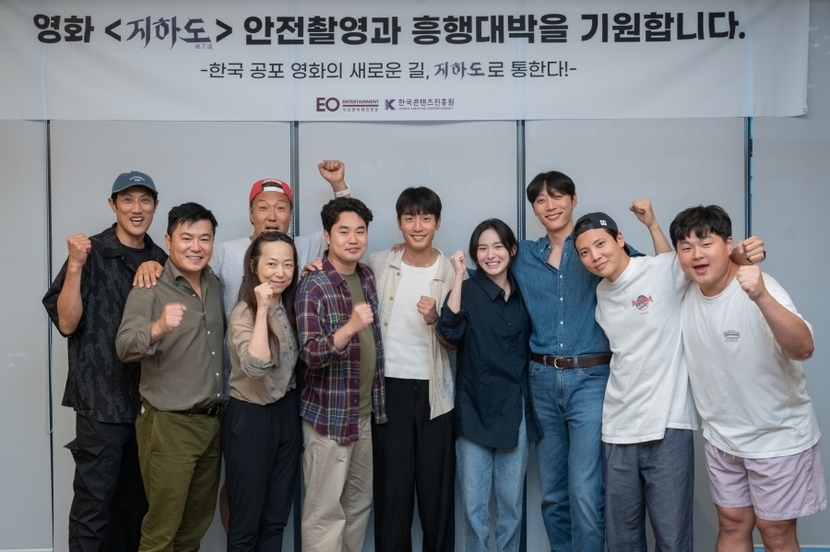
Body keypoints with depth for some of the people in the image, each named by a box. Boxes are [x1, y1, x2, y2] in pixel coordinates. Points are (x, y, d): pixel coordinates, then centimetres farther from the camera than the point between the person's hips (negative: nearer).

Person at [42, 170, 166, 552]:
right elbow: (67, 323, -14)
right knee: (94, 500, 0)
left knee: (137, 500, 14)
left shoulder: (161, 260, 9)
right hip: (102, 400, -5)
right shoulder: (91, 253, -6)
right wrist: (75, 266, -24)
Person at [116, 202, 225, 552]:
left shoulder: (215, 286, 9)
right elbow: (125, 348, -23)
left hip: (211, 421, 6)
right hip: (168, 425, -6)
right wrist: (158, 328, -42)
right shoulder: (149, 290, -9)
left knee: (197, 523, 16)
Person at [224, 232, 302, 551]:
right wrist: (262, 309, -28)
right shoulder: (243, 313, -15)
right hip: (250, 418, -7)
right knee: (246, 521, 6)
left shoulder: (291, 307, 5)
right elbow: (256, 366, -31)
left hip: (287, 413, 7)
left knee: (276, 518, 15)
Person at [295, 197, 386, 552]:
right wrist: (350, 328, -36)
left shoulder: (367, 276, 5)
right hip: (328, 415, -7)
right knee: (325, 511, 1)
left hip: (365, 411, 7)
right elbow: (309, 354, -22)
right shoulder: (313, 288, -16)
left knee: (360, 502, 17)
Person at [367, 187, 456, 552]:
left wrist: (435, 319, -19)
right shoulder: (378, 265, 2)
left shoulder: (453, 274, -1)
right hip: (389, 387, 1)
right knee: (391, 485, 5)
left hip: (434, 391, 0)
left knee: (437, 486, 7)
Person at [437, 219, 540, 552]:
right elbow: (450, 333, -22)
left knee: (511, 500, 11)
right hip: (475, 409, -2)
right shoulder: (468, 291, -3)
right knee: (474, 502, 4)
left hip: (514, 408, 3)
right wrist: (458, 277, -22)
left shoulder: (523, 294, 7)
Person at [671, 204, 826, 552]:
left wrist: (762, 298, -54)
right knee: (732, 524, 17)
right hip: (721, 437, 5)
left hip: (777, 436, -5)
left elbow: (803, 349, -39)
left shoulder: (759, 289, -25)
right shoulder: (685, 294, -7)